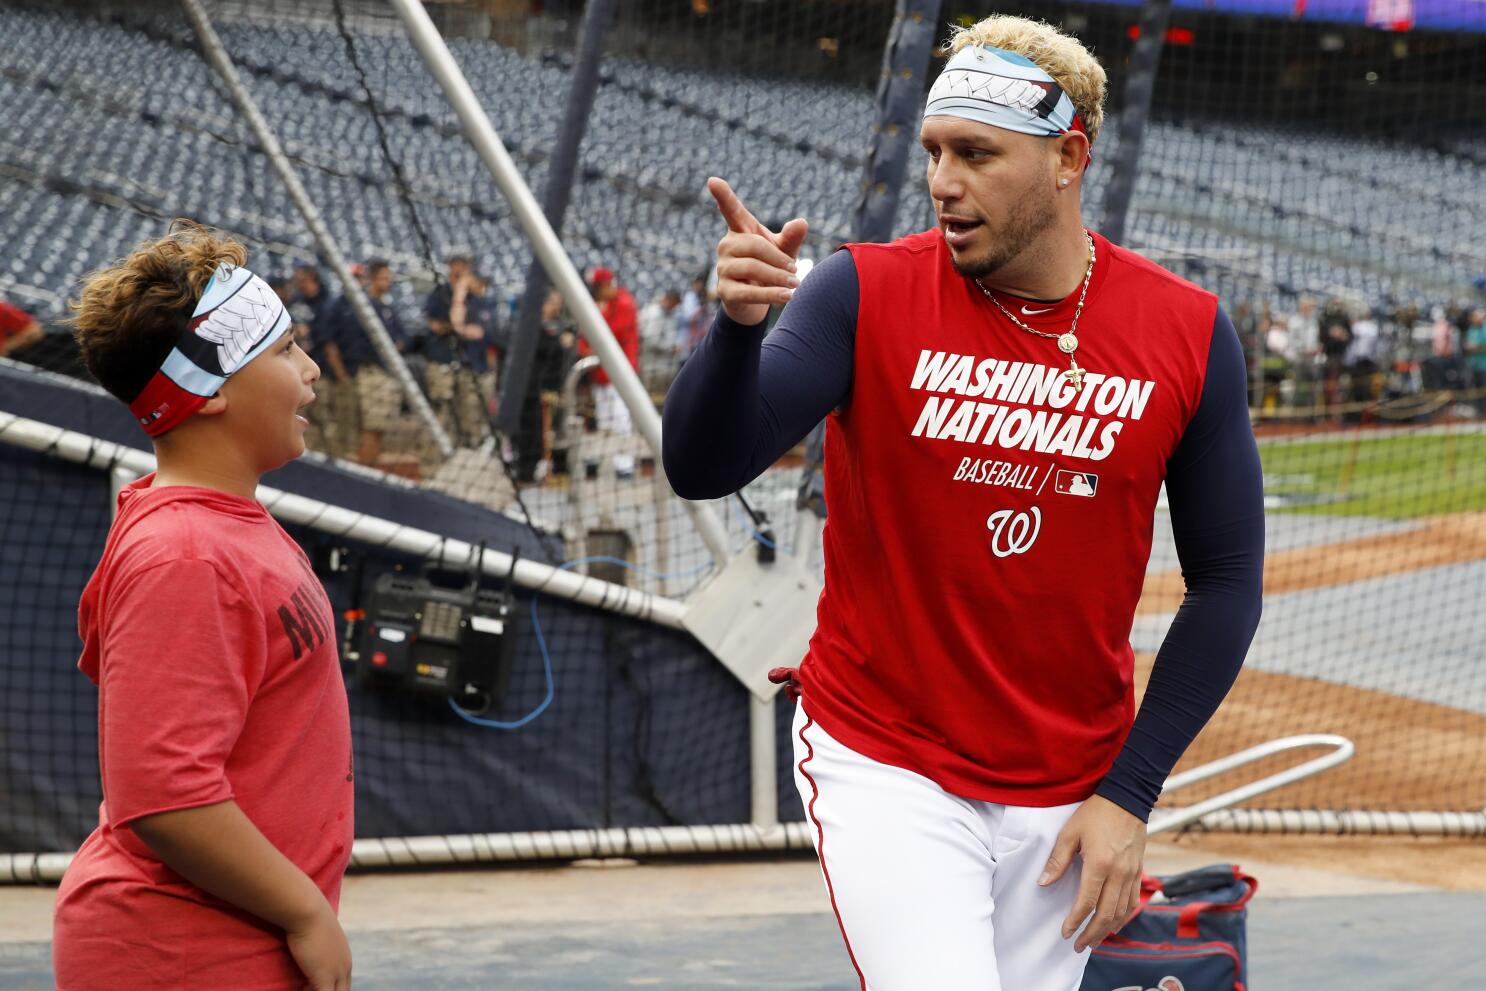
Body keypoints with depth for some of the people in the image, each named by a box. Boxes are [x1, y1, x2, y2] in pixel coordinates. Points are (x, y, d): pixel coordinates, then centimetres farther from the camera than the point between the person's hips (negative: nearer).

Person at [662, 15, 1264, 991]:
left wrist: (1131, 794, -3)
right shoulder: (867, 295, -9)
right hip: (885, 772, -2)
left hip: (1070, 792, 3)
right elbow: (702, 467, -17)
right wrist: (739, 324, -37)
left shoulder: (1187, 333, -5)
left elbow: (1226, 581, 1)